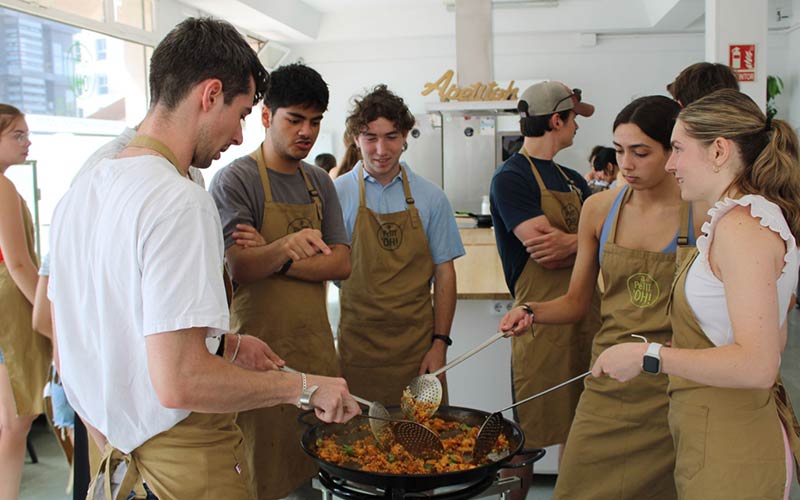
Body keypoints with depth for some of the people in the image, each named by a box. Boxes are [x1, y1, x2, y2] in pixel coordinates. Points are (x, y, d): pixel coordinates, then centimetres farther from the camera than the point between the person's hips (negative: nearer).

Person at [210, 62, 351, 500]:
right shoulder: (236, 179, -7)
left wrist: (268, 260, -10)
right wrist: (285, 248, -38)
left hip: (316, 345, 6)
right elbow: (236, 268, -18)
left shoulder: (319, 182, 12)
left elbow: (340, 264, 3)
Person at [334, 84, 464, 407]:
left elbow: (443, 273, 4)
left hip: (418, 344, 1)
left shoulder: (430, 198, 4)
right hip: (359, 344, -1)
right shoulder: (336, 195, -1)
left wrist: (440, 342, -1)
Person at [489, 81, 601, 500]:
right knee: (530, 435, 1)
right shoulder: (511, 178, -9)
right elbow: (546, 254, -19)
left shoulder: (573, 180, 17)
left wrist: (571, 241, -15)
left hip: (586, 316, 8)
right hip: (542, 320, -8)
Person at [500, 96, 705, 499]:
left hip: (675, 387, -2)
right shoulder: (599, 208, 2)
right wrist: (532, 312, -9)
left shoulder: (703, 214, -7)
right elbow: (576, 302, 8)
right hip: (609, 384, 3)